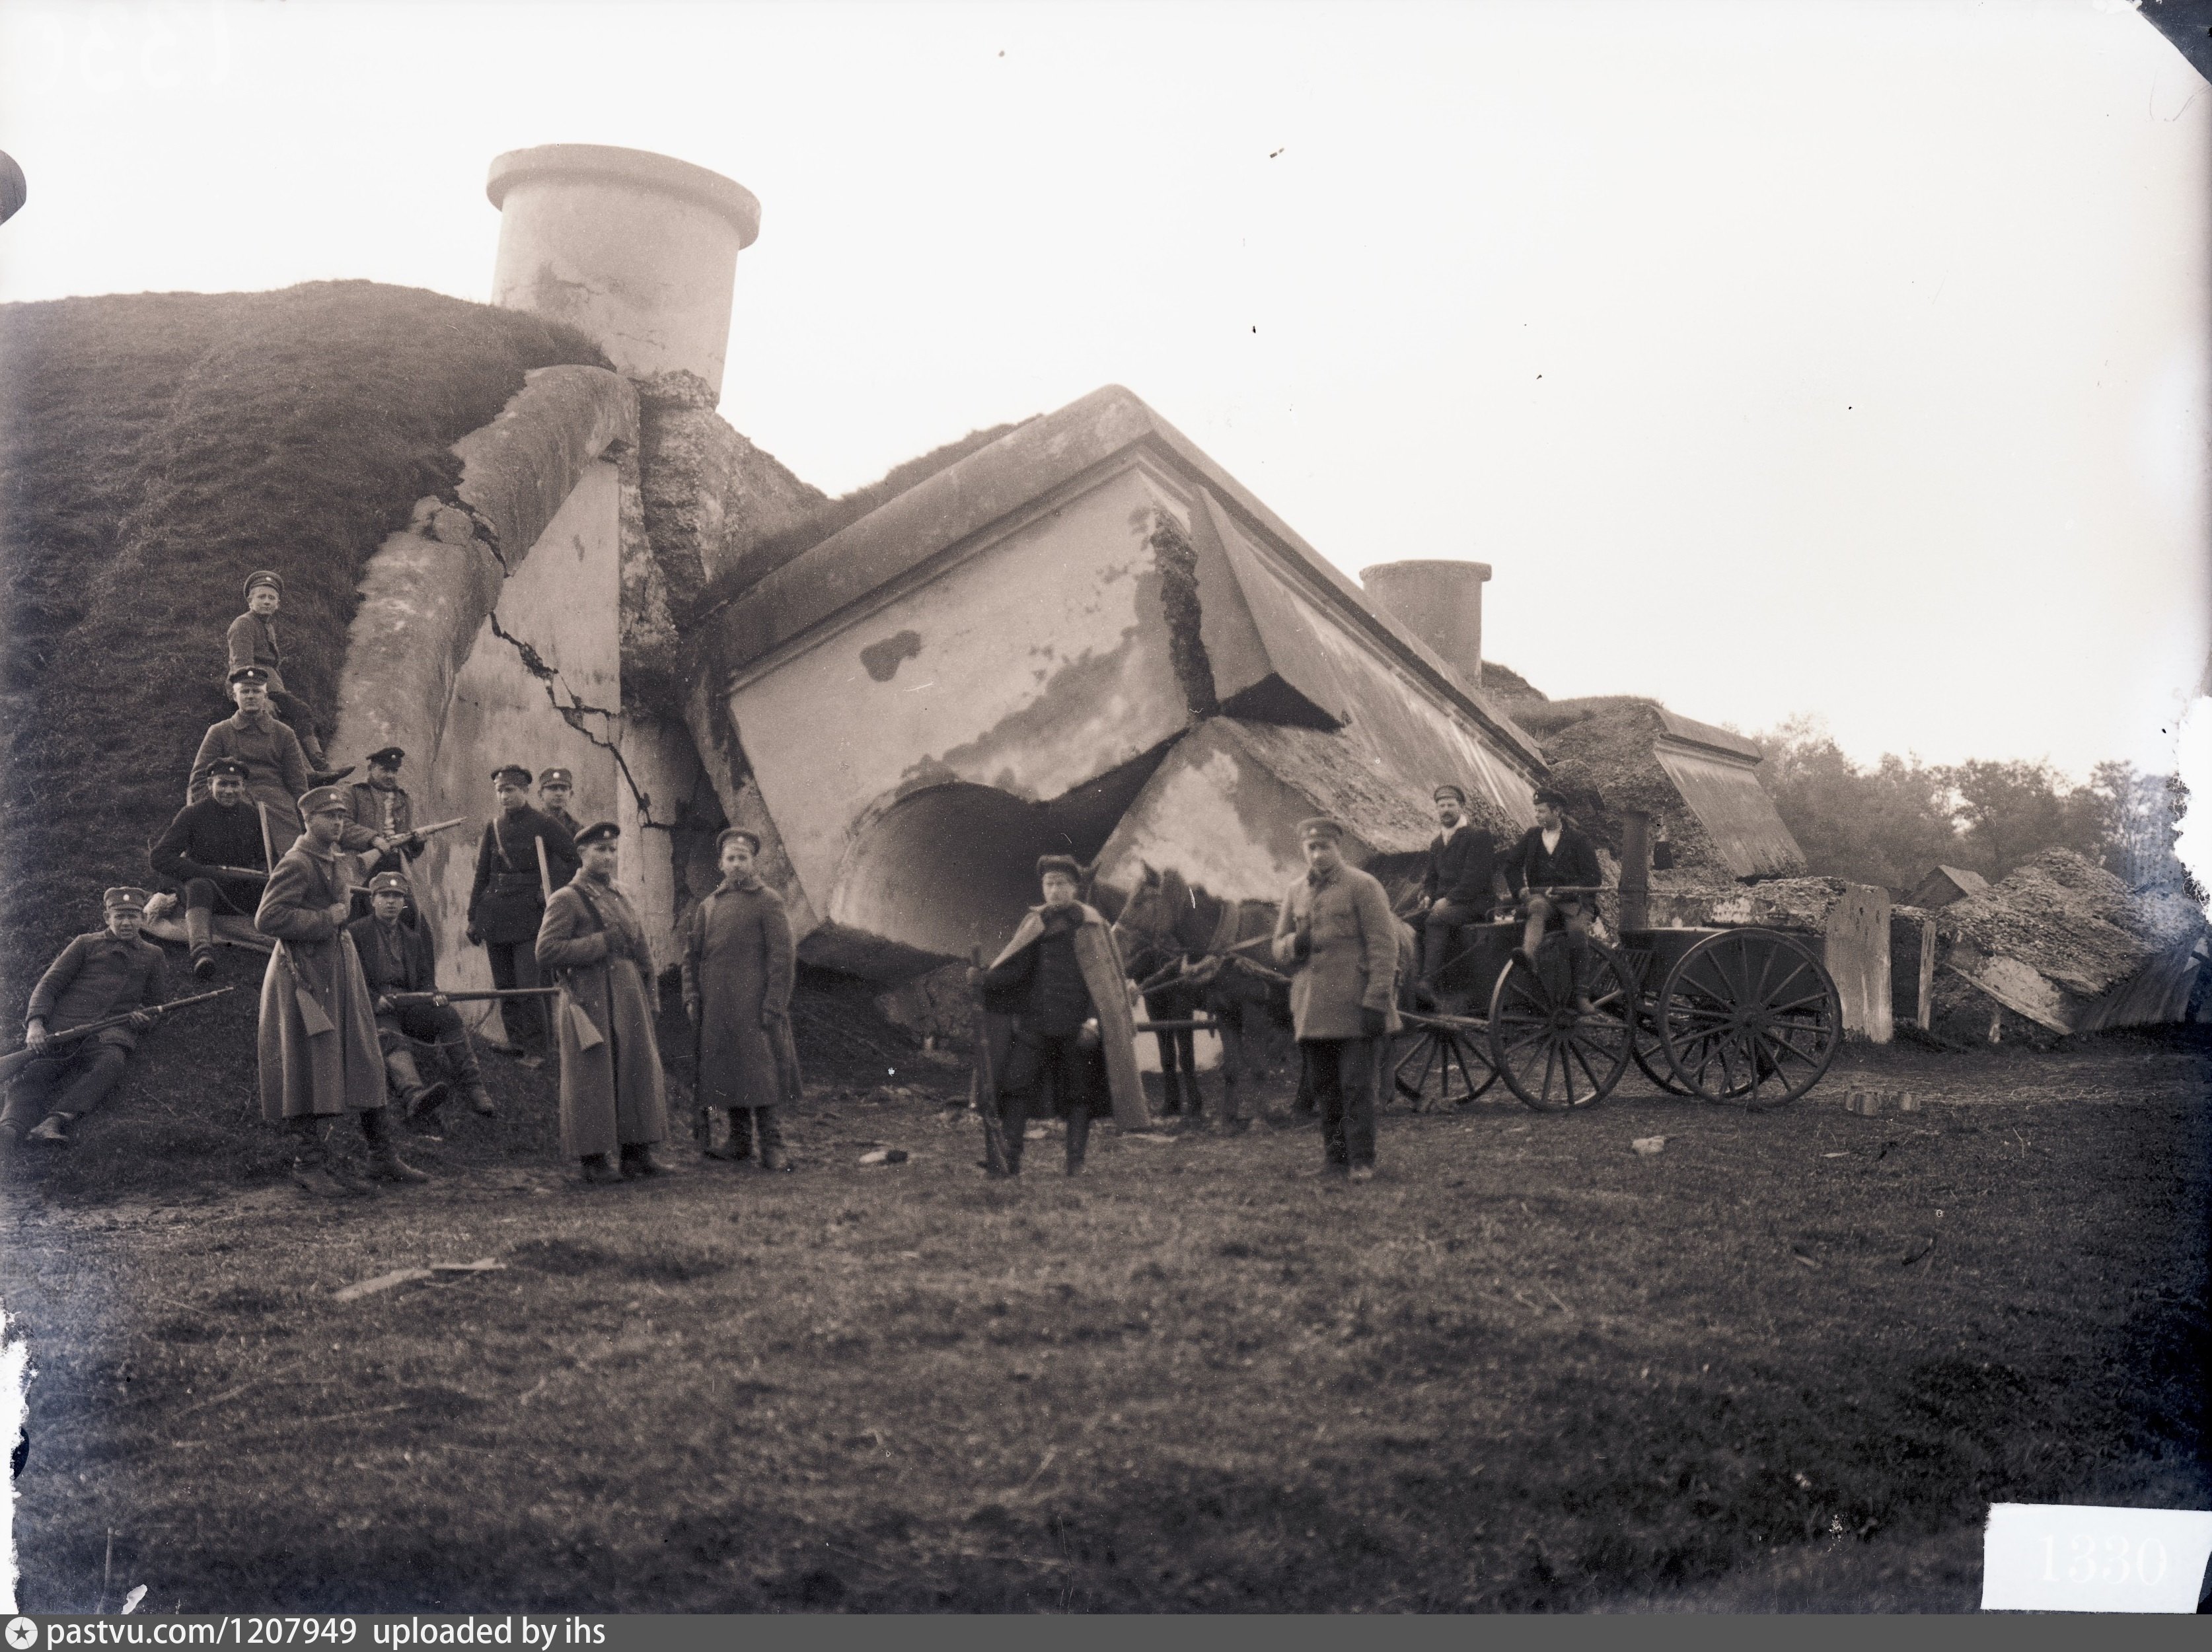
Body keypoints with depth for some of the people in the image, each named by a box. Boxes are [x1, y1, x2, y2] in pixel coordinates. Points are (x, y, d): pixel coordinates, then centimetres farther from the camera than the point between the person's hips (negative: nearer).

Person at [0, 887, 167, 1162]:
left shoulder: (151, 954, 30)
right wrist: (35, 1023, -7)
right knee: (35, 1071, -30)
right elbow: (48, 984, 13)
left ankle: (55, 1121, -55)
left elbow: (158, 1002, 37)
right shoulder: (86, 944, 22)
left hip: (111, 1029, 0)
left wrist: (145, 1017, 10)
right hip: (64, 1025, 0)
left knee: (111, 1062, -38)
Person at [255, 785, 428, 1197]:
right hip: (305, 975, -9)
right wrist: (326, 919, -18)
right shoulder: (296, 865, -13)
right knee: (310, 1071, -5)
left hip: (339, 973, 9)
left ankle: (383, 1158, 14)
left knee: (362, 1063, 9)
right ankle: (310, 1166, 2)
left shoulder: (337, 863, 16)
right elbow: (266, 918, -23)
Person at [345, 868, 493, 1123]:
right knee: (393, 1038, -36)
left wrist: (433, 995, -2)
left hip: (408, 1005, 4)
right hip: (374, 1010, -4)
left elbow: (425, 980, 22)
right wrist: (375, 999, -18)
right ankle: (413, 1095, -63)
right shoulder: (355, 932, 7)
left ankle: (473, 1088, -28)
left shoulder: (413, 937, 22)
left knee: (449, 1015, -24)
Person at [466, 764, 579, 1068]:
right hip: (496, 914, 5)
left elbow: (574, 857, 1)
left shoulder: (543, 825, -3)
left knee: (527, 985, -10)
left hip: (527, 914, -5)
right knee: (504, 985, 8)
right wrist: (473, 917, 11)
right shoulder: (493, 827, 11)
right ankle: (517, 1039, 19)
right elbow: (482, 874, 14)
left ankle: (535, 1048, -5)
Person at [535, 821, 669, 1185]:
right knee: (593, 1079, -4)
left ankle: (637, 1153, 13)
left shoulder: (619, 898, 19)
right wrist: (602, 943, -16)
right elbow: (546, 953, -15)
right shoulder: (567, 900, -5)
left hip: (630, 1004, 7)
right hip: (591, 1004, -7)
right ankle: (595, 1161, 0)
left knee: (638, 1073, 6)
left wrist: (648, 1000, 17)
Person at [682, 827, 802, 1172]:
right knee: (726, 1071, 6)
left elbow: (784, 956, -7)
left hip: (754, 1007, -5)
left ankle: (772, 1146, -6)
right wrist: (691, 998, 5)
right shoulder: (708, 906, 14)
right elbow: (692, 955, 16)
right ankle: (740, 1142, 13)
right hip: (717, 1009, 5)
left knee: (761, 1072, -8)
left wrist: (774, 1006, -13)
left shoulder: (768, 902, -2)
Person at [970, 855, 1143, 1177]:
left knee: (1078, 1093, 3)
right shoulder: (1035, 922, 9)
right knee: (1017, 1088, -5)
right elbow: (1015, 966, 5)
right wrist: (984, 979, -12)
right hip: (1036, 1022, 3)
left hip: (1077, 1025, -3)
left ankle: (1076, 1162, 10)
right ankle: (1010, 1159, -4)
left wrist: (1094, 1020, -15)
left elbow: (1106, 978, -5)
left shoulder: (1089, 925, -2)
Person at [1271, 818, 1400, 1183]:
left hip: (1354, 1011, -5)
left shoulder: (1363, 887, -4)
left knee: (1357, 1086, -4)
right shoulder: (1296, 893, 13)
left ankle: (1361, 1160, 1)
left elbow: (1384, 946, -8)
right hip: (1311, 1012, 5)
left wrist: (1376, 1001, -15)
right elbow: (1278, 949, 18)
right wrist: (1295, 943, -7)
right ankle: (1334, 1155, 20)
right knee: (1325, 1090, 11)